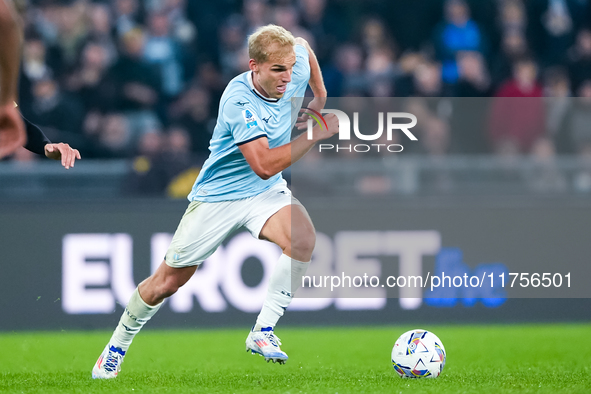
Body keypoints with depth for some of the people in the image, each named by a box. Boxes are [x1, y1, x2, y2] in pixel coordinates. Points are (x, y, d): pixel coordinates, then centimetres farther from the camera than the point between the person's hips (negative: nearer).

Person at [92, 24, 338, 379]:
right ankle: (118, 346, 31)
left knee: (303, 240, -29)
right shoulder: (239, 100, -30)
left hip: (267, 192, 4)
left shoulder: (296, 69, -12)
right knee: (167, 282, 6)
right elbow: (264, 165, -36)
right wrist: (320, 132, -35)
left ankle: (263, 332, -18)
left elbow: (302, 44, 16)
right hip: (217, 195, -4)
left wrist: (321, 95, 11)